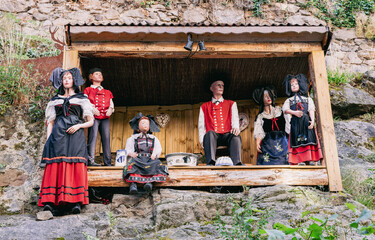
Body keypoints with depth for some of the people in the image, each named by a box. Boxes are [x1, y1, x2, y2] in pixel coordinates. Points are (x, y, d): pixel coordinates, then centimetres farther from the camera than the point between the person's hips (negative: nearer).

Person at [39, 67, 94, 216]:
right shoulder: (55, 100, 23)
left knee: (76, 166, -14)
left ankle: (76, 202, -18)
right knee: (55, 166, -11)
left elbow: (91, 121, 13)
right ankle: (51, 203, -17)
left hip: (75, 135, -1)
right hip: (58, 135, 2)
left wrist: (78, 126, -5)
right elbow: (50, 122, 19)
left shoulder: (81, 99, 17)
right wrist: (48, 139, 4)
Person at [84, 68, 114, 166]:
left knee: (106, 138, -4)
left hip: (105, 117, 4)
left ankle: (107, 162, -5)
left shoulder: (107, 92, 27)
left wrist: (110, 109, -2)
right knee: (93, 136, -16)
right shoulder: (88, 90, 16)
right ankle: (91, 160, -21)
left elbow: (111, 104, 21)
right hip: (93, 117, -3)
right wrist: (92, 109, -13)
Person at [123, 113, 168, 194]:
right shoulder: (133, 138, 25)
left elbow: (158, 148, 15)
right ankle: (133, 184, -51)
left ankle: (149, 182, -54)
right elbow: (128, 149, 13)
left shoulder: (154, 138, 29)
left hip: (150, 158, 1)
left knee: (157, 165, -35)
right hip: (137, 157, -1)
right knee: (132, 165, -36)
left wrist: (154, 154, -10)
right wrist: (131, 153, -12)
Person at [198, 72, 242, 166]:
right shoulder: (204, 107, 25)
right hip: (212, 137, 0)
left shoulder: (231, 104, 26)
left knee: (236, 135, -35)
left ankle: (237, 164, -55)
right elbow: (201, 125, 14)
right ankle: (211, 163, -55)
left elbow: (235, 119, 8)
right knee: (210, 133, -37)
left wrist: (235, 128, -17)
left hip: (227, 136, 1)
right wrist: (202, 140, -6)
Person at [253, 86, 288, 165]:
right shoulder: (260, 116, 18)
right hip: (268, 142, -1)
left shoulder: (279, 110, 22)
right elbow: (259, 132, 4)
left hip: (282, 140, 1)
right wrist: (257, 143, -16)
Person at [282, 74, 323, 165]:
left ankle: (307, 161, -7)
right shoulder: (289, 100, 18)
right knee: (297, 142, -10)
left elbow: (311, 110, 6)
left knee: (307, 141, -8)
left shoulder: (308, 99, 19)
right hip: (295, 123, 0)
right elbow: (285, 109, 1)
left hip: (306, 122, 1)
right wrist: (294, 112, -16)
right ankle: (299, 161, -14)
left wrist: (312, 120, -10)